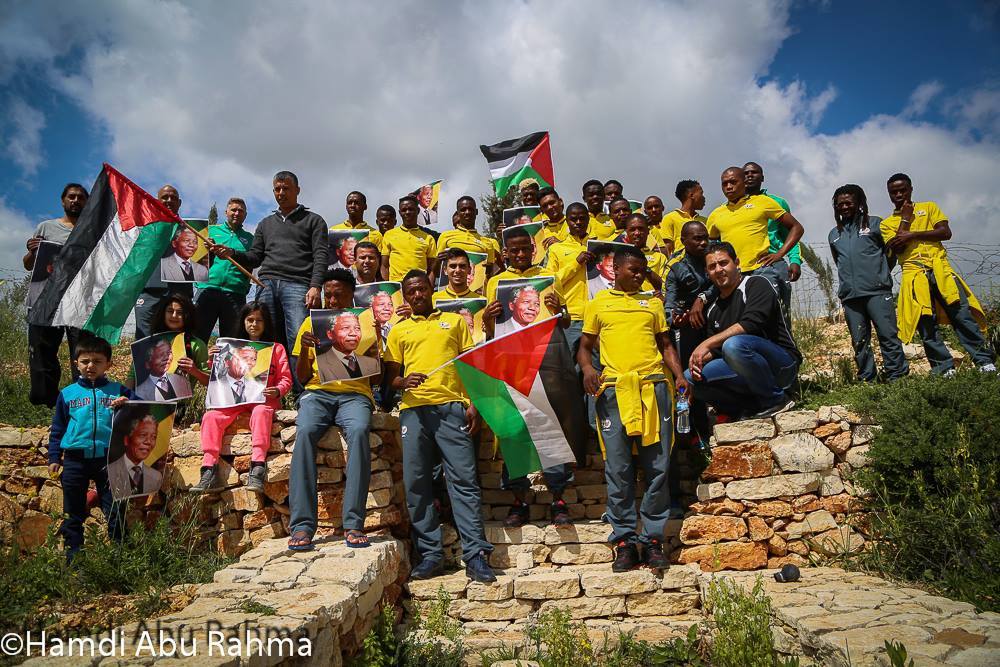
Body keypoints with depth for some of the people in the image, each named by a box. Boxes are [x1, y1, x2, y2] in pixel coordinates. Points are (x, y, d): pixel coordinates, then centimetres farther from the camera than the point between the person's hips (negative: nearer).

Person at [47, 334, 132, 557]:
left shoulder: (118, 391, 4)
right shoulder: (67, 394, 8)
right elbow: (57, 429, 13)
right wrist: (54, 457, 7)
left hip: (108, 458, -1)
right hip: (75, 459, 1)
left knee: (115, 510, 2)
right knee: (73, 512, 11)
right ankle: (72, 553, 22)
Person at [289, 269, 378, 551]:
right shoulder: (312, 322, 18)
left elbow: (376, 379, 13)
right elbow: (303, 377, 15)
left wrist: (370, 353, -7)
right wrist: (304, 349, -4)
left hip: (355, 393, -1)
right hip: (317, 392, 1)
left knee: (359, 431, -35)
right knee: (304, 432, -33)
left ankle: (353, 523, -34)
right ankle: (302, 525, -32)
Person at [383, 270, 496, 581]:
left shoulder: (455, 321, 18)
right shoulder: (399, 331, 20)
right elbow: (391, 375, 16)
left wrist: (473, 404, 0)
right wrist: (402, 382, -8)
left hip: (452, 406, -2)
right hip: (414, 409, 2)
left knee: (464, 479, -8)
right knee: (416, 483, -2)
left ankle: (476, 555, -7)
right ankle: (429, 554, 6)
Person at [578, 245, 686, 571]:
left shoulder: (652, 303, 22)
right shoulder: (598, 304, 16)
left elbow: (665, 344, 21)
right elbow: (585, 346, 14)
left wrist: (679, 374, 4)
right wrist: (587, 367, -7)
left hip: (654, 385, 2)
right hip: (614, 387, -2)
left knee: (657, 466, -1)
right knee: (618, 468, -3)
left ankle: (653, 538, 7)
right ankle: (624, 539, 5)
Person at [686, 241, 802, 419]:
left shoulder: (756, 284, -5)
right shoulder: (713, 310, 15)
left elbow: (751, 324, -22)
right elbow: (715, 351, 15)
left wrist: (707, 344, -23)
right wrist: (701, 359, -9)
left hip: (782, 366, -7)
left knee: (733, 344, -35)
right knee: (690, 377, -9)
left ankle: (775, 400, -15)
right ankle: (753, 406, -4)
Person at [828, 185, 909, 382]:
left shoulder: (875, 223, 8)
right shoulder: (834, 234, 18)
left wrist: (880, 274, 9)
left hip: (877, 291, -3)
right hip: (850, 295, 4)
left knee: (888, 334, -7)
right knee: (859, 342, 5)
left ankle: (897, 377, -3)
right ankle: (867, 380, 10)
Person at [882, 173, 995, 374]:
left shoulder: (929, 207, 17)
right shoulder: (887, 223, 15)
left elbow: (946, 232, 2)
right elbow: (896, 249, -2)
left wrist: (912, 235, -6)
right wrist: (905, 218, 1)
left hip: (940, 269, 0)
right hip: (914, 275, 0)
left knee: (962, 314, -10)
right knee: (926, 325, -7)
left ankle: (985, 362, -7)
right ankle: (945, 369, -4)